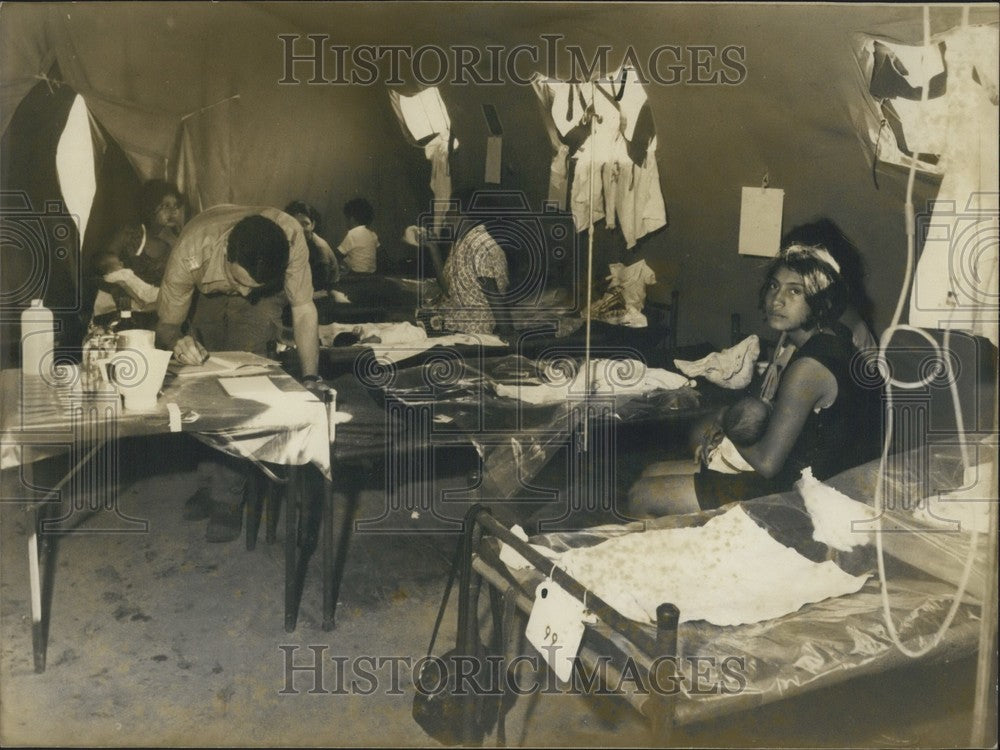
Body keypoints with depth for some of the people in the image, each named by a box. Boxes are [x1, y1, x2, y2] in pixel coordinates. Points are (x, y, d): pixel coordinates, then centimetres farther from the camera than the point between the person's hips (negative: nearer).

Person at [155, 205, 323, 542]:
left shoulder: (290, 235, -41)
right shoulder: (191, 251, -39)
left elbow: (303, 308, -30)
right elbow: (166, 325, -27)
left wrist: (310, 378, -38)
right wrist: (178, 341, -50)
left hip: (263, 300, -1)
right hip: (207, 296, 1)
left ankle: (228, 494, -5)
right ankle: (209, 482, 14)